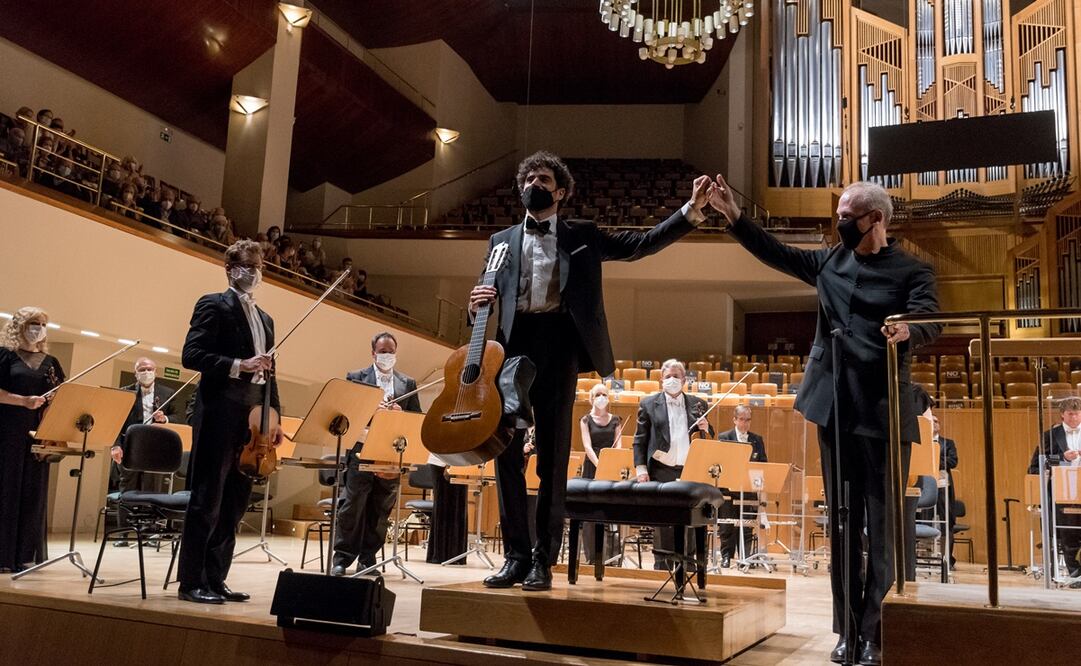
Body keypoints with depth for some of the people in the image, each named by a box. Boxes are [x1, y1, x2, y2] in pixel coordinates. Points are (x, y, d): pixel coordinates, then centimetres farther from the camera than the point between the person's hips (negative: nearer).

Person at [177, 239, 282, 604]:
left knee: (234, 503, 9)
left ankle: (215, 580, 17)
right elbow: (191, 355, -12)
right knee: (207, 501, -3)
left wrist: (275, 417, 13)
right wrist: (239, 365, -21)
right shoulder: (213, 305, -1)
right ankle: (191, 582, 5)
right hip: (220, 416, -7)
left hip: (253, 419, 7)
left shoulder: (265, 319, 20)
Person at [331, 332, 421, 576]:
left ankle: (368, 558, 15)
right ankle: (342, 558, 5)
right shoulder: (356, 378, 8)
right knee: (352, 507, -3)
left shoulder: (408, 383, 14)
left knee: (380, 510, 6)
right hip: (361, 452, -2)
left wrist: (400, 413, -10)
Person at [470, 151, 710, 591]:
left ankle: (543, 560, 5)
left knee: (553, 456, -2)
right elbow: (490, 301, 19)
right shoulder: (502, 241, 20)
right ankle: (516, 555, 7)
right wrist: (477, 304, -6)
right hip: (512, 344, 2)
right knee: (505, 451, -2)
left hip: (559, 345, -2)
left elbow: (641, 244, 10)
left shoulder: (582, 236, 15)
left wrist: (691, 211, 0)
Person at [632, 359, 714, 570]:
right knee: (662, 523, 0)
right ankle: (662, 566, 9)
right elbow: (640, 440, 4)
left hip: (690, 472, 2)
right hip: (661, 472, -2)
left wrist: (705, 429, -5)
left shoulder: (698, 405, 12)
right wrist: (641, 468, -6)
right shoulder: (649, 404, 6)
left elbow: (708, 440, 17)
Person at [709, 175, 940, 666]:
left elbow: (932, 320, -19)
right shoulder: (831, 262, 11)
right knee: (841, 522, 9)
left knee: (883, 525, -1)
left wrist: (907, 329, -42)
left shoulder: (911, 270, -5)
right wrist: (732, 215, 11)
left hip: (884, 413, -5)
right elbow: (777, 254, 18)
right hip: (834, 408, 5)